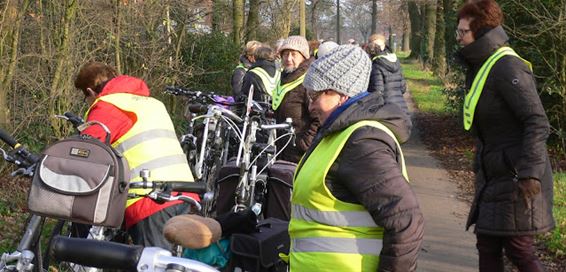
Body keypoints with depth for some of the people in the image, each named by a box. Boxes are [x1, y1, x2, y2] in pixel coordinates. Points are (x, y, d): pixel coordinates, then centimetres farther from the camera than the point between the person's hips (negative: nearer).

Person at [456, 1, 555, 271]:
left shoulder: (507, 67, -17)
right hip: (493, 177, 10)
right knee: (487, 246, 12)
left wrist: (530, 173, -28)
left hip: (516, 178, -10)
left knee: (518, 248, -3)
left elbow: (537, 122, -23)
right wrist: (481, 165, 22)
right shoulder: (481, 67, 13)